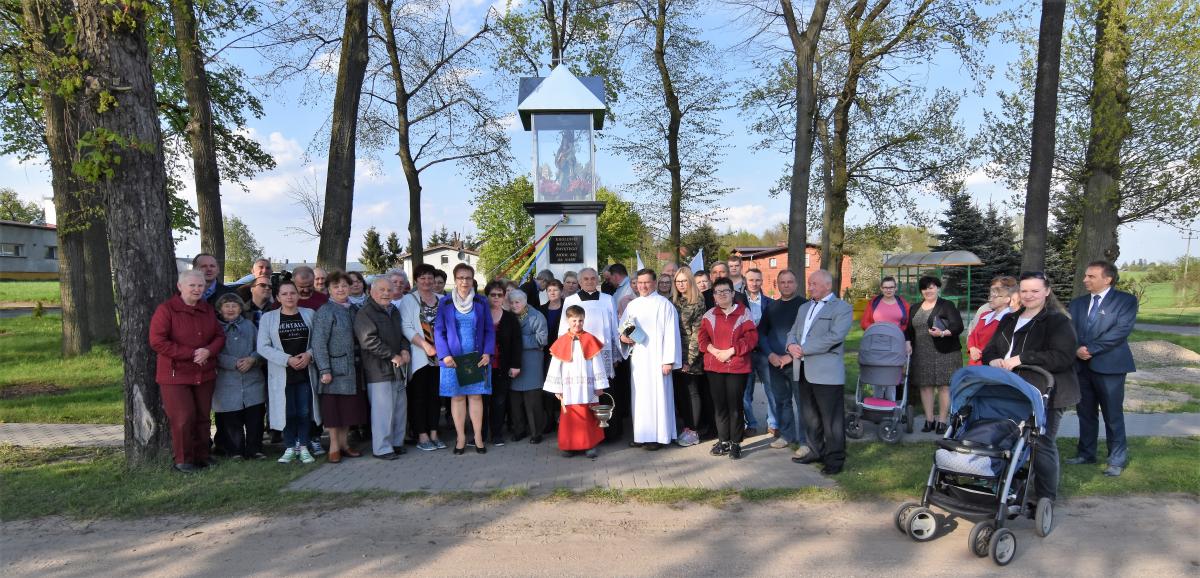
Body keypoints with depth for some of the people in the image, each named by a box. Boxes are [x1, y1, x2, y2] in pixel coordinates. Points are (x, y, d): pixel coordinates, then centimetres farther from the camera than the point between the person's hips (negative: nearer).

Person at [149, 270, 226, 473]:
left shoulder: (207, 309, 9)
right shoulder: (166, 309, -9)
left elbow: (219, 336, 10)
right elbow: (157, 342, -15)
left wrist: (209, 350, -13)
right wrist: (191, 353, -18)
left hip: (205, 374, 5)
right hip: (175, 374, -5)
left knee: (202, 417, 11)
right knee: (183, 418, -6)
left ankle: (202, 455, 24)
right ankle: (183, 460, 10)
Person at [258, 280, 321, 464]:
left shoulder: (309, 314, 6)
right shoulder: (268, 317, 2)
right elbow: (263, 347, -6)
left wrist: (309, 354, -14)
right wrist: (287, 359, -15)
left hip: (305, 372, 1)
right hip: (282, 373, -1)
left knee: (305, 411, 3)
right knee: (287, 412, 3)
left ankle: (304, 447, 16)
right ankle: (290, 448, 17)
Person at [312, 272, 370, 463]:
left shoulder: (354, 309, 10)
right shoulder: (324, 312, -8)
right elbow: (319, 343, -13)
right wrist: (324, 370, -17)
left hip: (351, 367, 6)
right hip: (334, 368, -6)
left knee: (350, 405, 11)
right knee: (333, 407, 2)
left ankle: (344, 442, 24)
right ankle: (334, 447, 13)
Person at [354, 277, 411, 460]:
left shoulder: (394, 311, 18)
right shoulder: (365, 313, -8)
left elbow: (402, 334, 26)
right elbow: (369, 341, -17)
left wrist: (405, 350, 5)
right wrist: (393, 356, -15)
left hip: (397, 368, 8)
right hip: (378, 369, -8)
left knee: (400, 406, 11)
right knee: (383, 409, -8)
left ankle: (396, 442, 23)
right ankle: (382, 448, 1)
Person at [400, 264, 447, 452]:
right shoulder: (408, 300, 1)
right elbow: (406, 328, -9)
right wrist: (426, 346, -17)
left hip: (439, 356, 4)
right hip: (419, 357, -4)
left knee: (436, 395, 8)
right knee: (419, 396, 0)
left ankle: (433, 434, 16)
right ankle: (422, 436, 6)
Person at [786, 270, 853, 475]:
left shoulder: (842, 308, -3)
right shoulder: (804, 308, 21)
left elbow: (834, 337, -16)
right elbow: (793, 331, 16)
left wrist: (803, 349, -17)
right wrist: (791, 345, -7)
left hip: (827, 371, -7)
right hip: (803, 370, 7)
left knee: (831, 418, -1)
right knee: (809, 415, 15)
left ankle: (835, 459, 9)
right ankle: (815, 450, 28)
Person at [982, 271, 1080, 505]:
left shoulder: (1057, 321, -5)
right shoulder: (1009, 321, 17)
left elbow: (1063, 357, -18)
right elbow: (989, 350, 20)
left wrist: (1021, 359, -21)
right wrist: (994, 361, -5)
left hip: (1045, 395, -6)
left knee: (1042, 445, -1)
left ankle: (1046, 498, 11)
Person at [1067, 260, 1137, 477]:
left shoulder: (1126, 301, -1)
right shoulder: (1077, 303, 14)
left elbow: (1121, 330, -13)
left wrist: (1091, 349, -17)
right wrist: (1077, 350, -12)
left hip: (1109, 365, -5)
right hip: (1081, 365, 5)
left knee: (1113, 414, 1)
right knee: (1085, 413, 12)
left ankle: (1117, 460, 12)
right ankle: (1086, 454, 23)